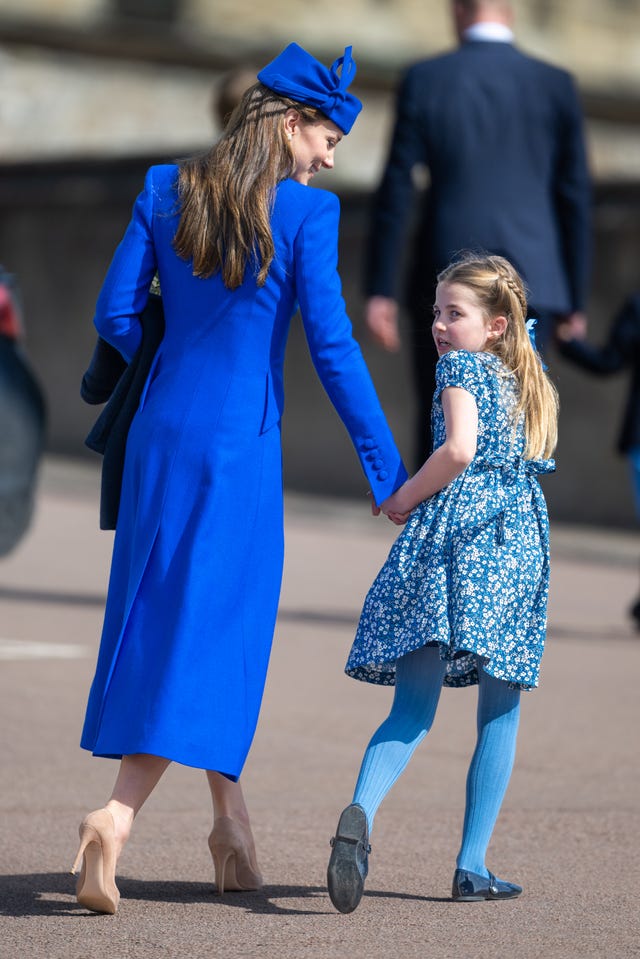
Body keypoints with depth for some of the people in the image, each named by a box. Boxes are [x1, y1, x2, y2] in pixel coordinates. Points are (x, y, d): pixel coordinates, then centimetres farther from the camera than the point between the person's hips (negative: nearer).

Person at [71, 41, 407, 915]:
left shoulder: (167, 188, 3)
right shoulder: (308, 212, -10)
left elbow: (116, 314, 4)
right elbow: (332, 348, -11)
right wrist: (389, 471, -5)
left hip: (160, 432, 5)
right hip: (239, 445, -5)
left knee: (162, 615, 15)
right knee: (214, 622, -1)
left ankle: (230, 818, 24)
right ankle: (119, 814, -17)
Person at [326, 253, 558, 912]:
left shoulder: (460, 366, 2)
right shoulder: (534, 384, 20)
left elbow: (459, 449, -13)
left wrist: (405, 498, -1)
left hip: (451, 533, -4)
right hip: (521, 546, 4)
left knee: (413, 708, -5)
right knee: (500, 713, 12)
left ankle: (360, 813, -30)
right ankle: (472, 865, 9)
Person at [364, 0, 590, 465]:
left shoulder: (424, 79, -1)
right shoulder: (557, 85, 3)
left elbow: (395, 191, -4)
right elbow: (575, 199, 2)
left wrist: (379, 291, 0)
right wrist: (575, 300, 8)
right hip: (529, 282, 1)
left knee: (441, 427, 11)